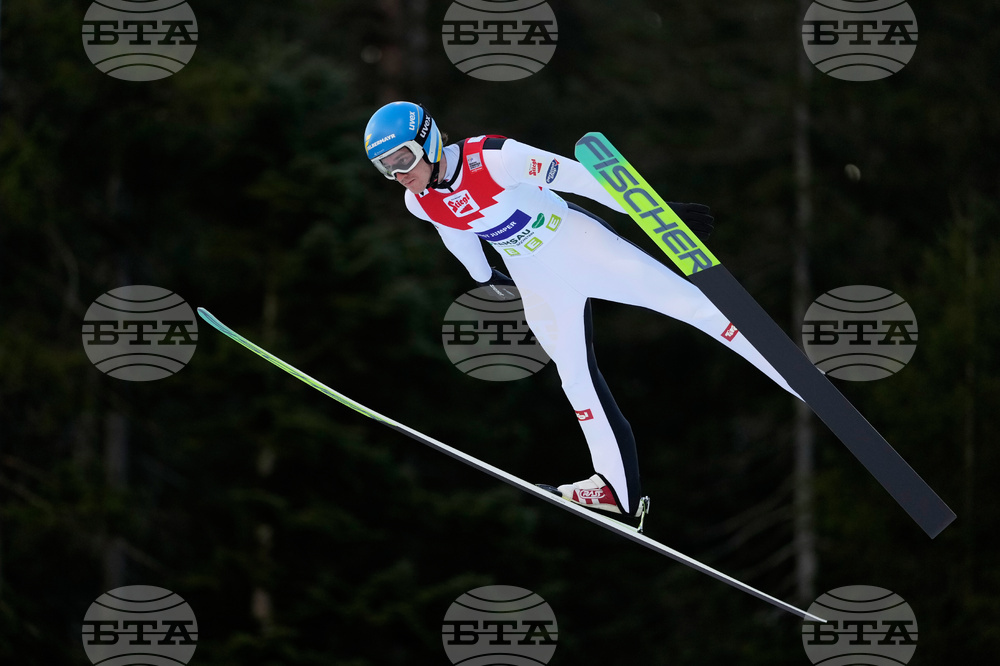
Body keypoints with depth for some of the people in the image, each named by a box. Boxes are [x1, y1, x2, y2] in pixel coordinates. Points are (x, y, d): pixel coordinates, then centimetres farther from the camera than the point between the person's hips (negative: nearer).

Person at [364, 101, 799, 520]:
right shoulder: (419, 202, -9)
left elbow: (576, 177, -22)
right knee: (576, 379, 7)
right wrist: (482, 276, 31)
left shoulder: (493, 158, -28)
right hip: (539, 287, 6)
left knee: (689, 303, -10)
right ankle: (618, 489, 18)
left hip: (582, 248, -5)